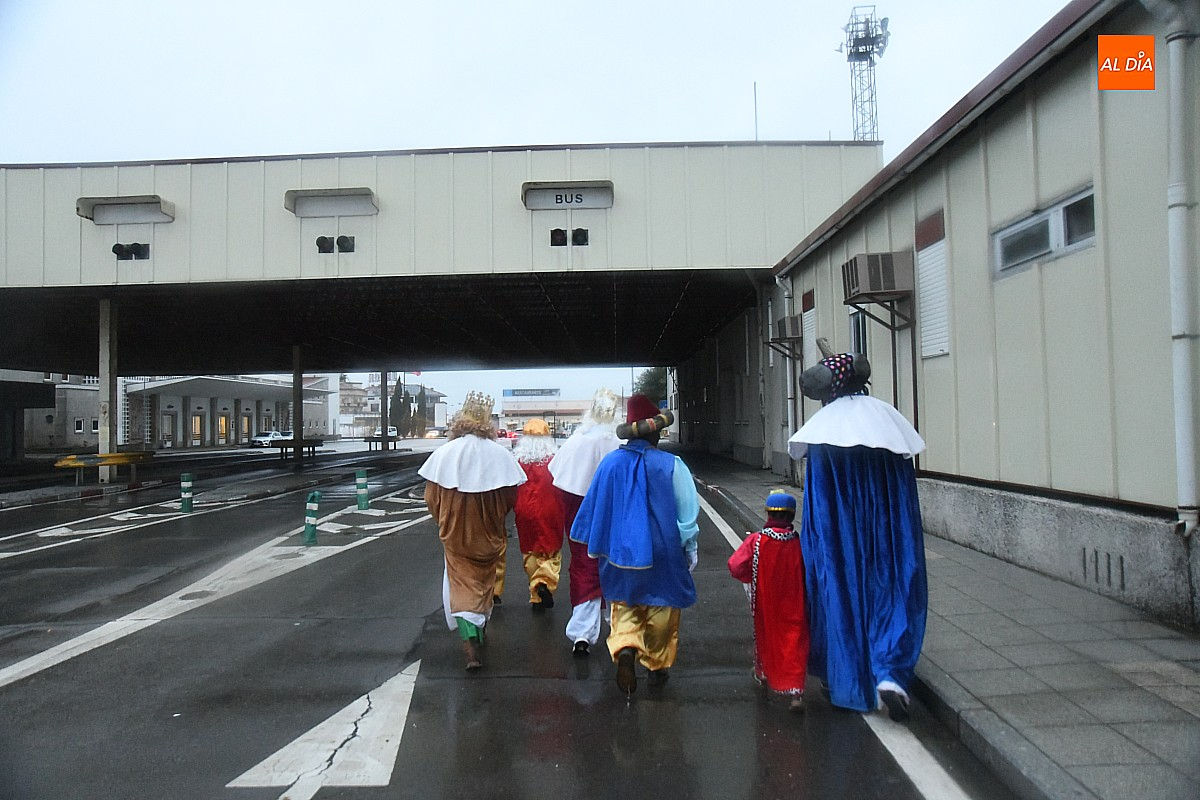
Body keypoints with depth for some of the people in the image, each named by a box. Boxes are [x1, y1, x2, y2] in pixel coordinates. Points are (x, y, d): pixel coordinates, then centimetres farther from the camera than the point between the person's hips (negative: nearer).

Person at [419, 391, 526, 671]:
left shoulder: (444, 453, -9)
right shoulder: (500, 454, -10)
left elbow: (431, 496, -3)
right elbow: (511, 497, -5)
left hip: (455, 533, -1)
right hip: (489, 534, 1)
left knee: (461, 582, 5)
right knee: (485, 580, 19)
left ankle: (470, 640, -12)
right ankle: (478, 631, 36)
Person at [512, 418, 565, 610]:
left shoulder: (517, 460, -4)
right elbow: (562, 488, -2)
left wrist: (516, 509, 19)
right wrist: (565, 514, 12)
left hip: (526, 514, 2)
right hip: (550, 513, -2)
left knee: (530, 553, 13)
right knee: (552, 552, 9)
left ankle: (537, 596, 15)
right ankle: (546, 582, -16)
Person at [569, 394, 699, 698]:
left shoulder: (610, 463, -4)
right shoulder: (671, 465, -11)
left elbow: (594, 508, 4)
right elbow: (687, 512, -8)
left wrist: (596, 548, 16)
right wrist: (689, 550, 5)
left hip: (620, 551, 2)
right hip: (662, 553, -2)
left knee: (624, 606, 15)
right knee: (661, 609, 16)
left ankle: (624, 648, -11)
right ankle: (658, 664, 26)